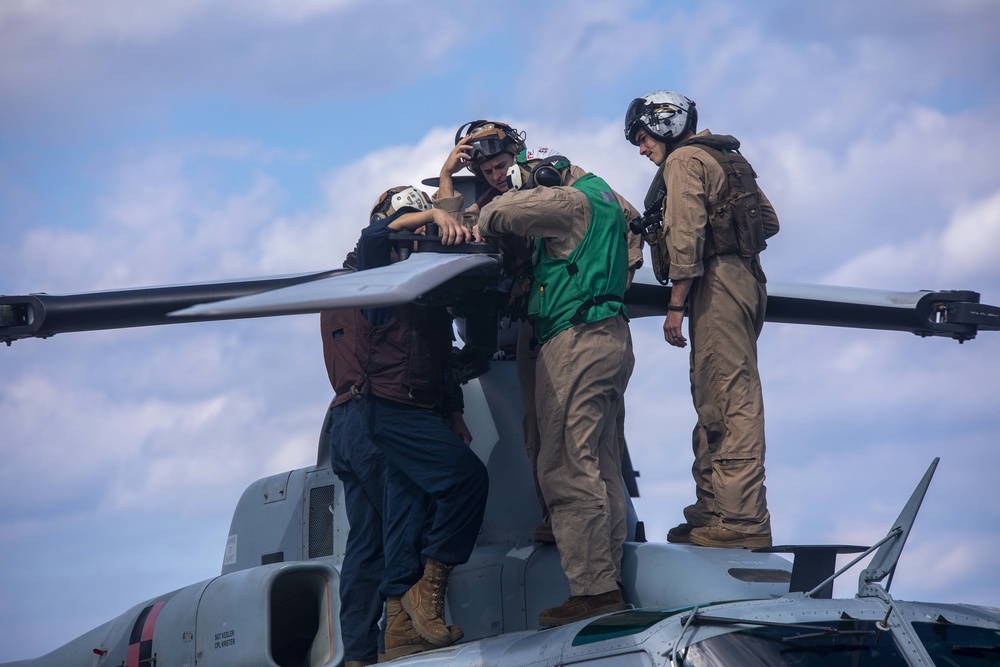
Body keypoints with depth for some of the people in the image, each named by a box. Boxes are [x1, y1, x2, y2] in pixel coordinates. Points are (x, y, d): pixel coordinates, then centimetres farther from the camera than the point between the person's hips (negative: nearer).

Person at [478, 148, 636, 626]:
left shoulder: (568, 201, -8)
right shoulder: (604, 200, 21)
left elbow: (498, 213, -9)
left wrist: (484, 229, 13)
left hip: (576, 339, -10)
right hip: (612, 337, 10)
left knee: (567, 469, -12)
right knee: (602, 469, 10)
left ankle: (593, 587, -16)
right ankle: (608, 578, 10)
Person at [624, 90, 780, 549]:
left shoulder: (684, 160, -5)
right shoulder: (728, 159, 24)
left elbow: (686, 235, -15)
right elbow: (769, 222, 25)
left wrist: (676, 305, -15)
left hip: (716, 284, -10)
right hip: (746, 278, 10)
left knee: (730, 400, -13)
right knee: (716, 401, 13)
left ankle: (742, 520, -17)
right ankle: (712, 510, 15)